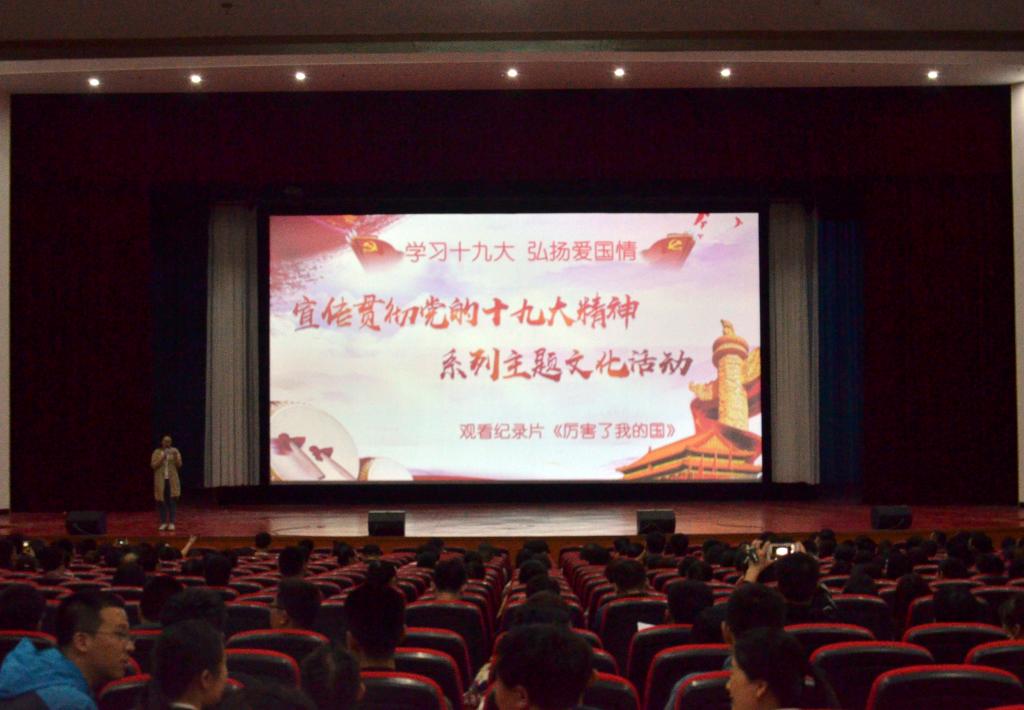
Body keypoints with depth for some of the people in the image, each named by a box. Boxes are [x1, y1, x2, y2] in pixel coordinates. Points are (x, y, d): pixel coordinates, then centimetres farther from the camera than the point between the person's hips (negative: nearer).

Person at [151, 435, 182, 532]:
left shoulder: (175, 451, 5)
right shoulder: (157, 452, 4)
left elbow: (179, 465, -1)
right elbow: (153, 465, -5)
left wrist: (175, 457, -18)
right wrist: (162, 458, -17)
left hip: (172, 480, 0)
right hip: (160, 480, 0)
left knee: (172, 501, -4)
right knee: (161, 501, 0)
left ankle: (171, 522, -1)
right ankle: (163, 522, 7)